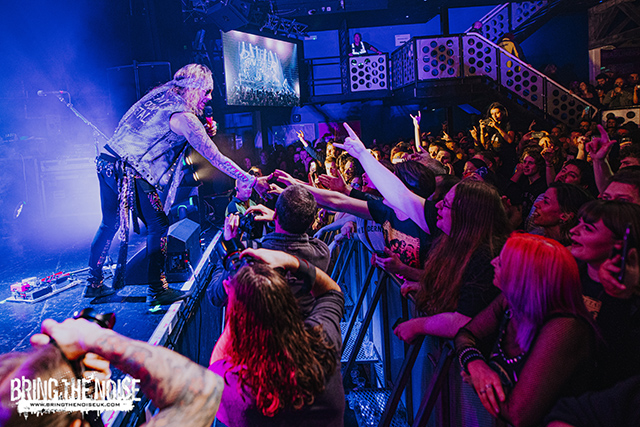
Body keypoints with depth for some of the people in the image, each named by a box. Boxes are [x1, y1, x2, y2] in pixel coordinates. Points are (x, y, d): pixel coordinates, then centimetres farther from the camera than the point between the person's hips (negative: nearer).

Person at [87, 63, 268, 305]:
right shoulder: (182, 116, -12)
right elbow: (216, 158, -13)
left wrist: (203, 133, 10)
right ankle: (157, 291, 7)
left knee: (110, 224, 19)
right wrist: (252, 181, -9)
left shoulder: (158, 96, 13)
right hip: (129, 172, -9)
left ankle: (94, 284, 31)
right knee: (158, 225, 1)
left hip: (107, 161, 9)